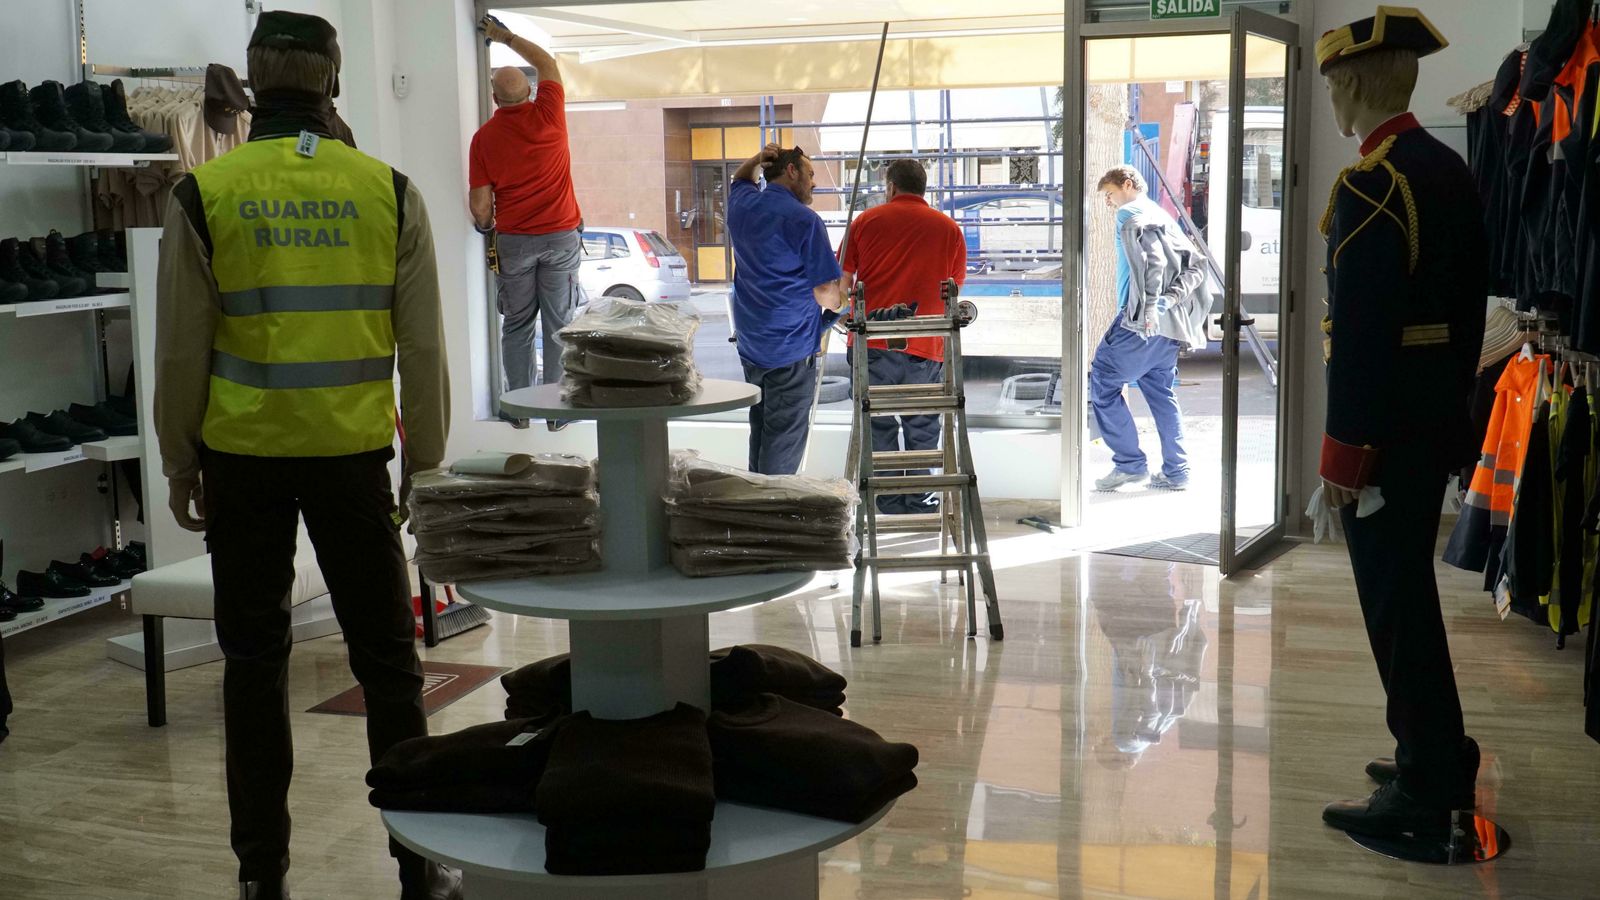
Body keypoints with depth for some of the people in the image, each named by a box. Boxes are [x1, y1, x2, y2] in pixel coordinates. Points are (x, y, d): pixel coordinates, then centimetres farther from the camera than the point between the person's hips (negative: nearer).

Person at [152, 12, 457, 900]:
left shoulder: (202, 194, -5)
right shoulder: (390, 191, -3)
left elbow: (180, 350, -1)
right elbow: (422, 348, 0)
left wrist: (180, 462, 11)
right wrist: (426, 463, 10)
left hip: (243, 457, 0)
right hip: (352, 453, 0)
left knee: (254, 660, 12)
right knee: (385, 657, 10)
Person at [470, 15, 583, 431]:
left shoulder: (484, 137, -3)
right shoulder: (548, 114, -4)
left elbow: (480, 204, -4)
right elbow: (547, 63, 16)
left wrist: (486, 226, 19)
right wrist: (505, 36, 26)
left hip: (514, 241, 0)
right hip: (561, 236, 0)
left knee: (517, 327, 11)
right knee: (559, 326, 3)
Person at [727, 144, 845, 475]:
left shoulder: (741, 206, 7)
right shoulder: (804, 220, -14)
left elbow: (739, 180, 35)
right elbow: (826, 293, -15)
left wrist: (757, 159, 15)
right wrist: (838, 301, 7)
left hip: (750, 345, 8)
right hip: (792, 350, -8)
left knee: (760, 432, 18)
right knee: (783, 444, -2)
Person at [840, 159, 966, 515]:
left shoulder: (866, 221, 4)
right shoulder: (949, 228, 7)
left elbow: (840, 281, 3)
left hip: (872, 342, 0)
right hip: (925, 347, 0)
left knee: (879, 424, 9)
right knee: (922, 428, 12)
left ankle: (889, 504, 13)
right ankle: (919, 503, 15)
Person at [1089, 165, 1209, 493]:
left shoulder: (1132, 214, -4)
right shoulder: (1162, 216, 23)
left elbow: (1153, 259, -21)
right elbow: (1195, 266, 14)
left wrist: (1150, 305, -25)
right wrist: (1170, 299, 0)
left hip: (1143, 322, -9)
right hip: (1169, 324, 9)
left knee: (1101, 382, -2)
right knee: (1160, 392, 14)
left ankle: (1130, 463, -3)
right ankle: (1175, 472, 14)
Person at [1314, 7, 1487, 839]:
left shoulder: (1368, 186, -18)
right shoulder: (1452, 172, 10)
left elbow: (1359, 328, -21)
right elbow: (1468, 306, 15)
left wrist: (1343, 447, -17)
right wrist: (1451, 405, 21)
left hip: (1385, 420, -9)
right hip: (1437, 418, 9)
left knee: (1394, 599, -1)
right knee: (1408, 587, 19)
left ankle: (1424, 793, 7)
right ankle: (1437, 757, 30)